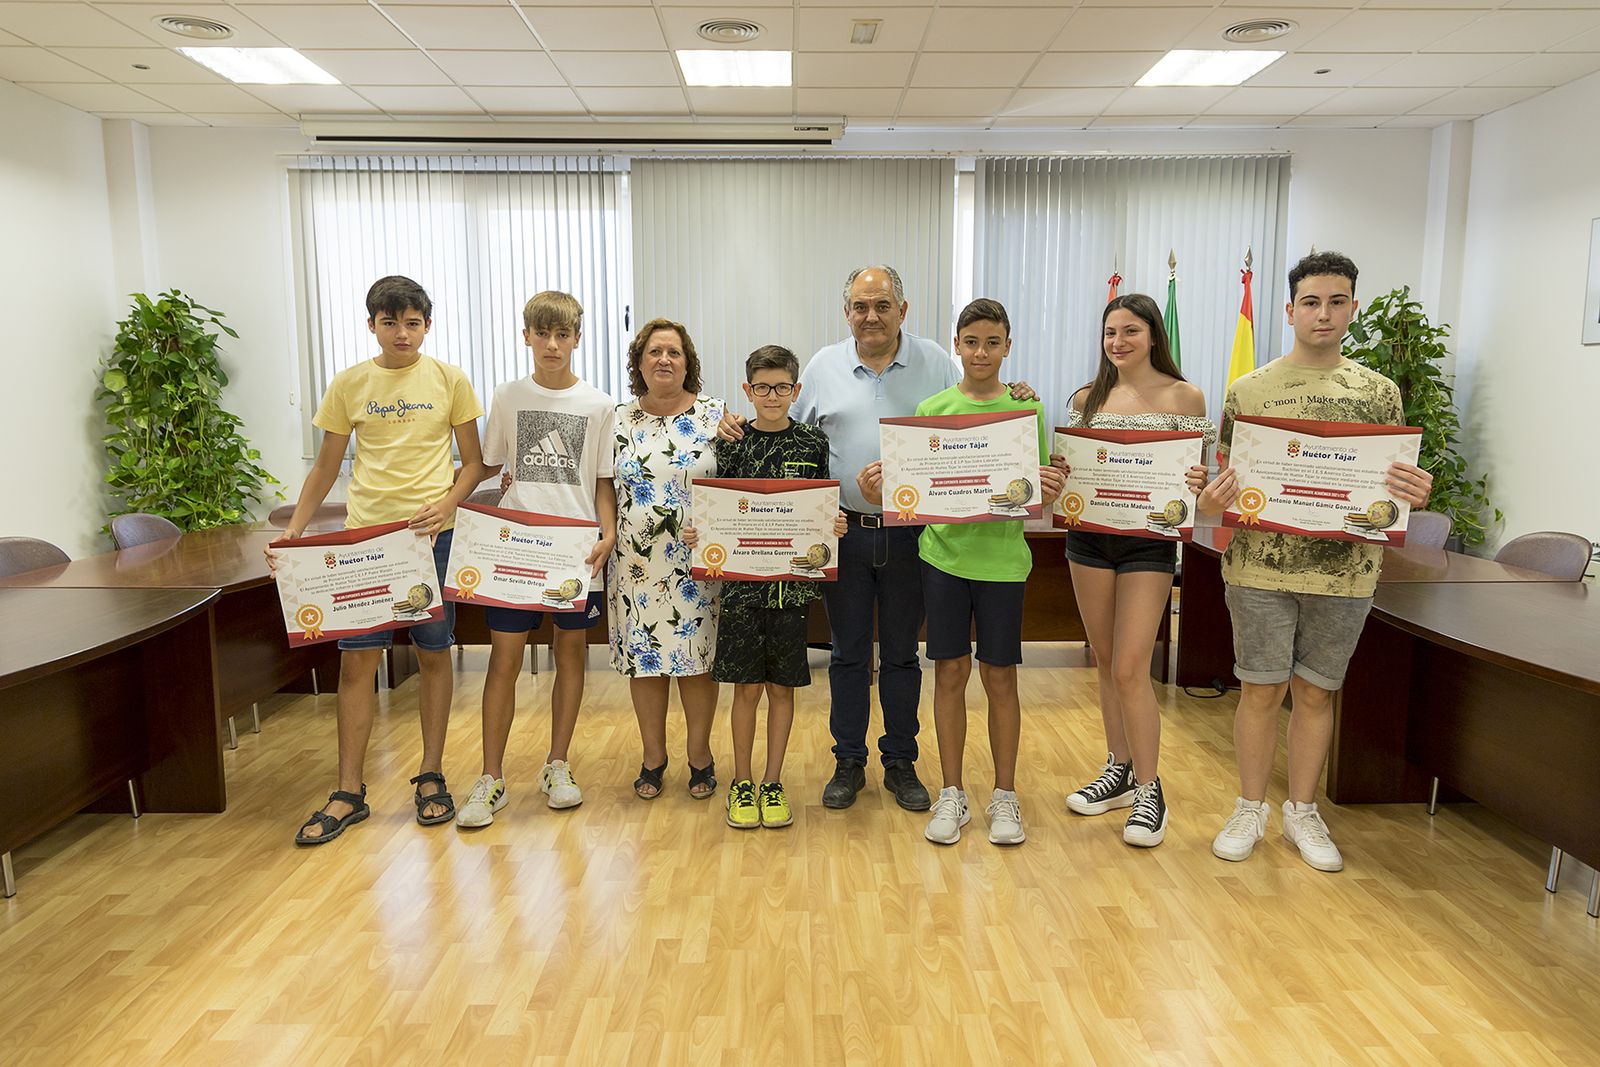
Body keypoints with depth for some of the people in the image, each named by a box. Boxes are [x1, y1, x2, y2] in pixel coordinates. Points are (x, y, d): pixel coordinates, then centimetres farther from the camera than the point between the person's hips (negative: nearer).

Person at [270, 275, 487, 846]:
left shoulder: (449, 380, 1)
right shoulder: (348, 385, 5)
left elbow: (473, 462, 4)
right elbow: (326, 467, 10)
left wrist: (447, 503, -14)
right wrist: (292, 531, 0)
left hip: (433, 534, -1)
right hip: (365, 535, 1)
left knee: (433, 654, 7)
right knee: (355, 660, 1)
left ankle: (431, 777, 21)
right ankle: (349, 793, 12)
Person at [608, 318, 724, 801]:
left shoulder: (714, 416, 0)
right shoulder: (619, 421, 5)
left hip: (697, 564, -1)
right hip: (636, 565, 2)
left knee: (697, 656, 4)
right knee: (644, 657, 7)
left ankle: (700, 755, 21)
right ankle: (653, 755, 23)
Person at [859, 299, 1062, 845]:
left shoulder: (1026, 409, 2)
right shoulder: (932, 409, 3)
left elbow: (1041, 493, 4)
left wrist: (1050, 493, -18)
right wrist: (880, 494, -15)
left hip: (1002, 558, -1)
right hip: (943, 553, 1)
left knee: (1000, 677, 7)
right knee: (950, 672, 7)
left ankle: (1004, 797, 23)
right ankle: (952, 795, 21)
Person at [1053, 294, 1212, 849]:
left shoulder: (1185, 397, -2)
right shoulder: (1086, 398, 7)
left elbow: (1200, 472, 0)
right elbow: (1064, 465, 11)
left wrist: (1198, 485, -22)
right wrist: (1053, 472, -10)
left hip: (1149, 541, -4)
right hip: (1089, 536, 4)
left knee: (1130, 671, -7)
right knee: (1106, 664, 12)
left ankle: (1148, 791, 9)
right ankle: (1119, 771, 28)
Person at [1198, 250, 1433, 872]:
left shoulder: (1378, 392, 6)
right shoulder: (1249, 390, 1)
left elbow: (1393, 484, 8)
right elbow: (1226, 477, 4)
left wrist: (1415, 495, -15)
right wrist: (1210, 499, -18)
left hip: (1345, 570, 2)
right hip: (1261, 566, -1)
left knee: (1316, 692, 12)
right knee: (1261, 691, 6)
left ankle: (1302, 811, 28)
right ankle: (1250, 809, 23)